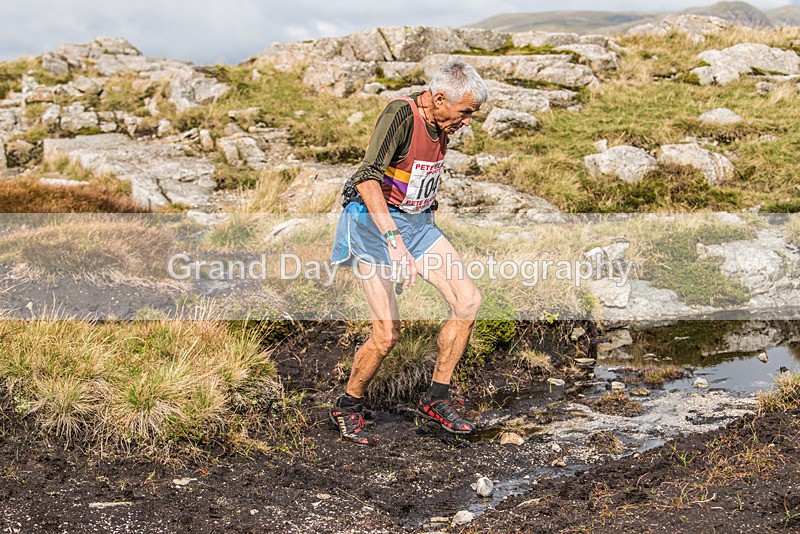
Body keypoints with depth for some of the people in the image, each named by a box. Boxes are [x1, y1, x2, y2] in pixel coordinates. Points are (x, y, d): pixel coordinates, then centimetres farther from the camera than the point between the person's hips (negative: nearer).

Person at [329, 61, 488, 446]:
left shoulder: (440, 122, 2)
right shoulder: (400, 113, -23)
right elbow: (367, 178, -35)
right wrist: (394, 240, -44)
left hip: (416, 222, 8)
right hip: (373, 224, -8)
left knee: (468, 300, -7)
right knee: (387, 332, -11)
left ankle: (436, 398, 6)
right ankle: (347, 407, 15)